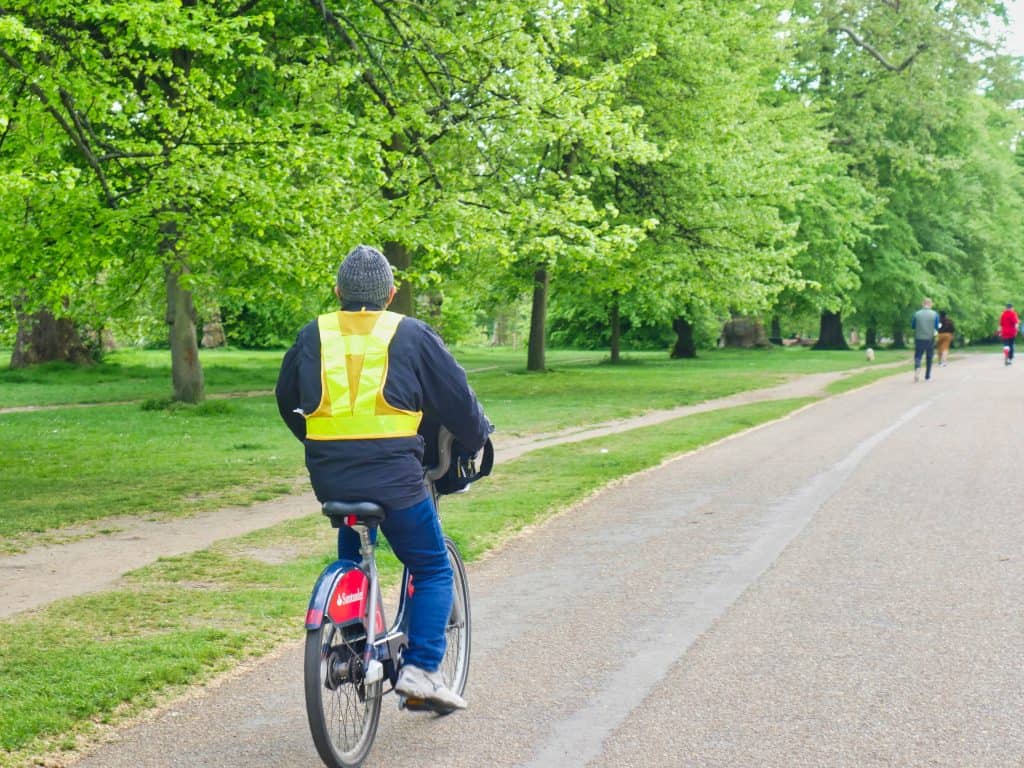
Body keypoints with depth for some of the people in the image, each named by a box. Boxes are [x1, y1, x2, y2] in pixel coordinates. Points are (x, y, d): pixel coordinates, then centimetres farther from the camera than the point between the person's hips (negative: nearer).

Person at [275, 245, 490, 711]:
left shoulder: (313, 336, 10)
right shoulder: (411, 336, 1)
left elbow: (286, 400, 24)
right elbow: (457, 399, 6)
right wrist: (477, 441, 24)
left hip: (329, 476, 4)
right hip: (394, 478, -4)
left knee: (352, 558, 30)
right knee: (433, 570, 11)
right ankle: (420, 668, -1)